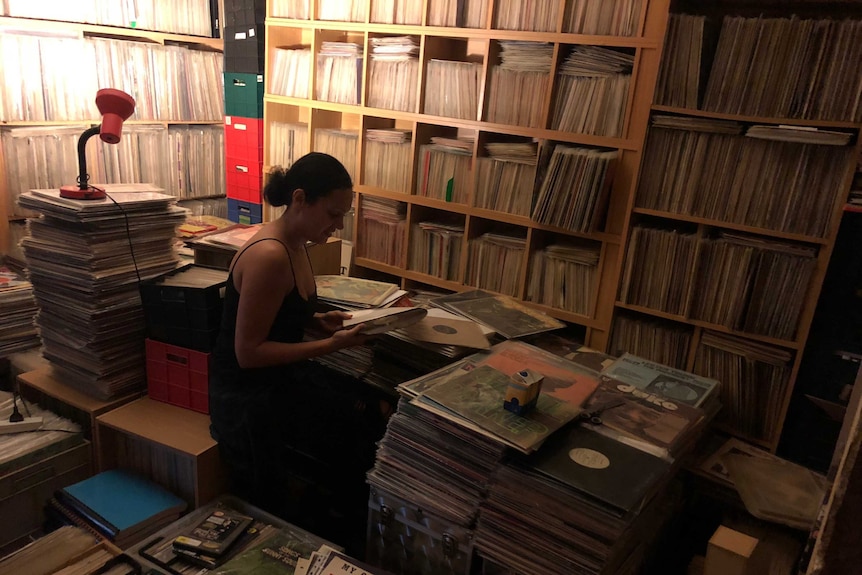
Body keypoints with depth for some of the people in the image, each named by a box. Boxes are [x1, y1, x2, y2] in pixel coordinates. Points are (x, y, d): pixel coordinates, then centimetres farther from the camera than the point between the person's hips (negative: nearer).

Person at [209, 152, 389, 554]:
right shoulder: (270, 255, -25)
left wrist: (318, 321, 0)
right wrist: (331, 345, -24)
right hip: (248, 396, -9)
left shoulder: (295, 244, 4)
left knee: (375, 411, -2)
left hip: (281, 374, 9)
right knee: (360, 429, -9)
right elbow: (248, 352, -24)